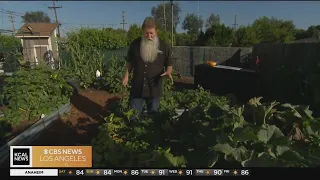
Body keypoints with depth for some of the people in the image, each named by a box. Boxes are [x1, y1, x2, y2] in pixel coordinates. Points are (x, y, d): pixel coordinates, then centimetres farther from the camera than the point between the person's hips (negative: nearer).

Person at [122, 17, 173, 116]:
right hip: (137, 88, 1)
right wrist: (126, 74, -2)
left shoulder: (164, 46, -4)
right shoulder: (135, 44, 0)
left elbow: (169, 64, 3)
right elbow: (130, 61, 11)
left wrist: (168, 72, -18)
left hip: (154, 90, -1)